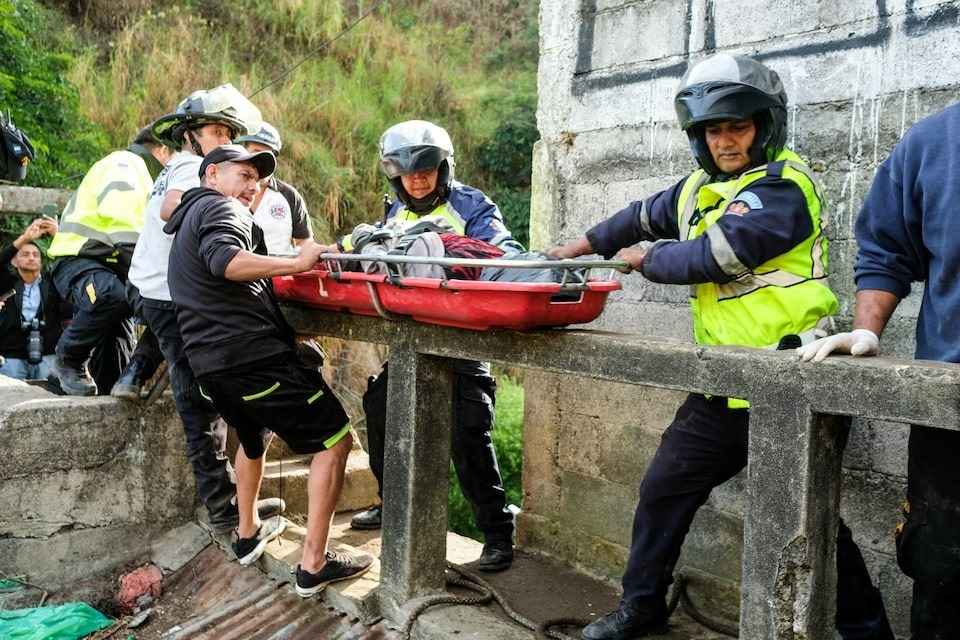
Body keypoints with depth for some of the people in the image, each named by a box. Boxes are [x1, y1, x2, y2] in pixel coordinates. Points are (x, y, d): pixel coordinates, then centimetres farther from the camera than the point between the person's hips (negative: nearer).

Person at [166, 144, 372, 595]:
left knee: (253, 434, 34)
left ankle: (248, 534, 44)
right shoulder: (221, 208, -2)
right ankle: (314, 565, -4)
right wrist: (295, 264, -25)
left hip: (209, 363, 10)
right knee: (334, 439, -4)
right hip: (253, 354, -10)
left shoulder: (187, 220, 27)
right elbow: (225, 260, -24)